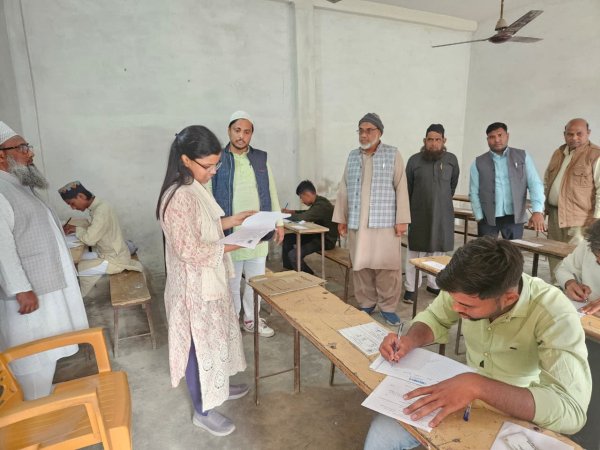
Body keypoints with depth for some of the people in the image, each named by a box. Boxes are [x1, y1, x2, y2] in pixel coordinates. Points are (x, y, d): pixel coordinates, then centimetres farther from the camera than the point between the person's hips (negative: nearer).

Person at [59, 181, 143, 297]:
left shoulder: (101, 211, -26)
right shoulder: (97, 206, 5)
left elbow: (89, 239, -28)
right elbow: (92, 231, 17)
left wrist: (76, 229, -10)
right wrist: (75, 229, 2)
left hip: (114, 259, -10)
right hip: (112, 253, 10)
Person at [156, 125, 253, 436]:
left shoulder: (194, 188, 4)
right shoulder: (180, 197, -27)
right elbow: (190, 250, -27)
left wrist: (231, 221, 3)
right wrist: (233, 245, -21)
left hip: (208, 280, 10)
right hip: (194, 285, -9)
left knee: (215, 337, 24)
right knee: (200, 343, 8)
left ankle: (217, 387, 47)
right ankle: (203, 411, 30)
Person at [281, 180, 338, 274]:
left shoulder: (322, 205, -27)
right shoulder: (318, 202, 4)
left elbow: (301, 217, -34)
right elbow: (308, 213, 23)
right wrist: (291, 211, 11)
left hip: (326, 240, -10)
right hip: (318, 234, 10)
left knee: (293, 255, -21)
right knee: (288, 238, 12)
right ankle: (288, 269, 22)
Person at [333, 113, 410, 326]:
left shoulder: (393, 154, 2)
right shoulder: (352, 156, 12)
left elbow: (401, 188, -2)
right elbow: (344, 189, 13)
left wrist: (401, 219, -8)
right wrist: (341, 218, 9)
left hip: (385, 222, -3)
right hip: (357, 223, 3)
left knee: (387, 266, 1)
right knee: (360, 266, 8)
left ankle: (388, 307, 15)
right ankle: (366, 304, 22)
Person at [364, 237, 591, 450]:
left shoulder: (556, 316, -29)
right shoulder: (469, 290, -18)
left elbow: (572, 410, -35)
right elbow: (434, 317, -1)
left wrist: (477, 386, -44)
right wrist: (410, 340, -22)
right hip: (467, 395, 4)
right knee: (382, 430, -12)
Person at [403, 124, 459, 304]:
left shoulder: (451, 159, 1)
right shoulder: (414, 160, -3)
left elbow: (453, 184, 16)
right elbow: (407, 188, 5)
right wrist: (408, 210, 10)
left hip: (443, 214, 2)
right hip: (419, 214, -2)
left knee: (439, 250, 9)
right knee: (415, 250, 4)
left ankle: (434, 284, 25)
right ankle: (410, 288, 11)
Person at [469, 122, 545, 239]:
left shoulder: (522, 156, 4)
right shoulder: (478, 162, 3)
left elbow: (535, 184, -1)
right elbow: (474, 193, 3)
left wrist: (537, 211, -14)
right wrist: (479, 217, -5)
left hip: (514, 217, 0)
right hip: (487, 218, 0)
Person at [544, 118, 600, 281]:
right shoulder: (558, 153, 11)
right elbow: (547, 181, 19)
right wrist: (543, 206, 14)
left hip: (579, 218, -7)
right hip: (554, 214, 7)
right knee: (554, 256, 15)